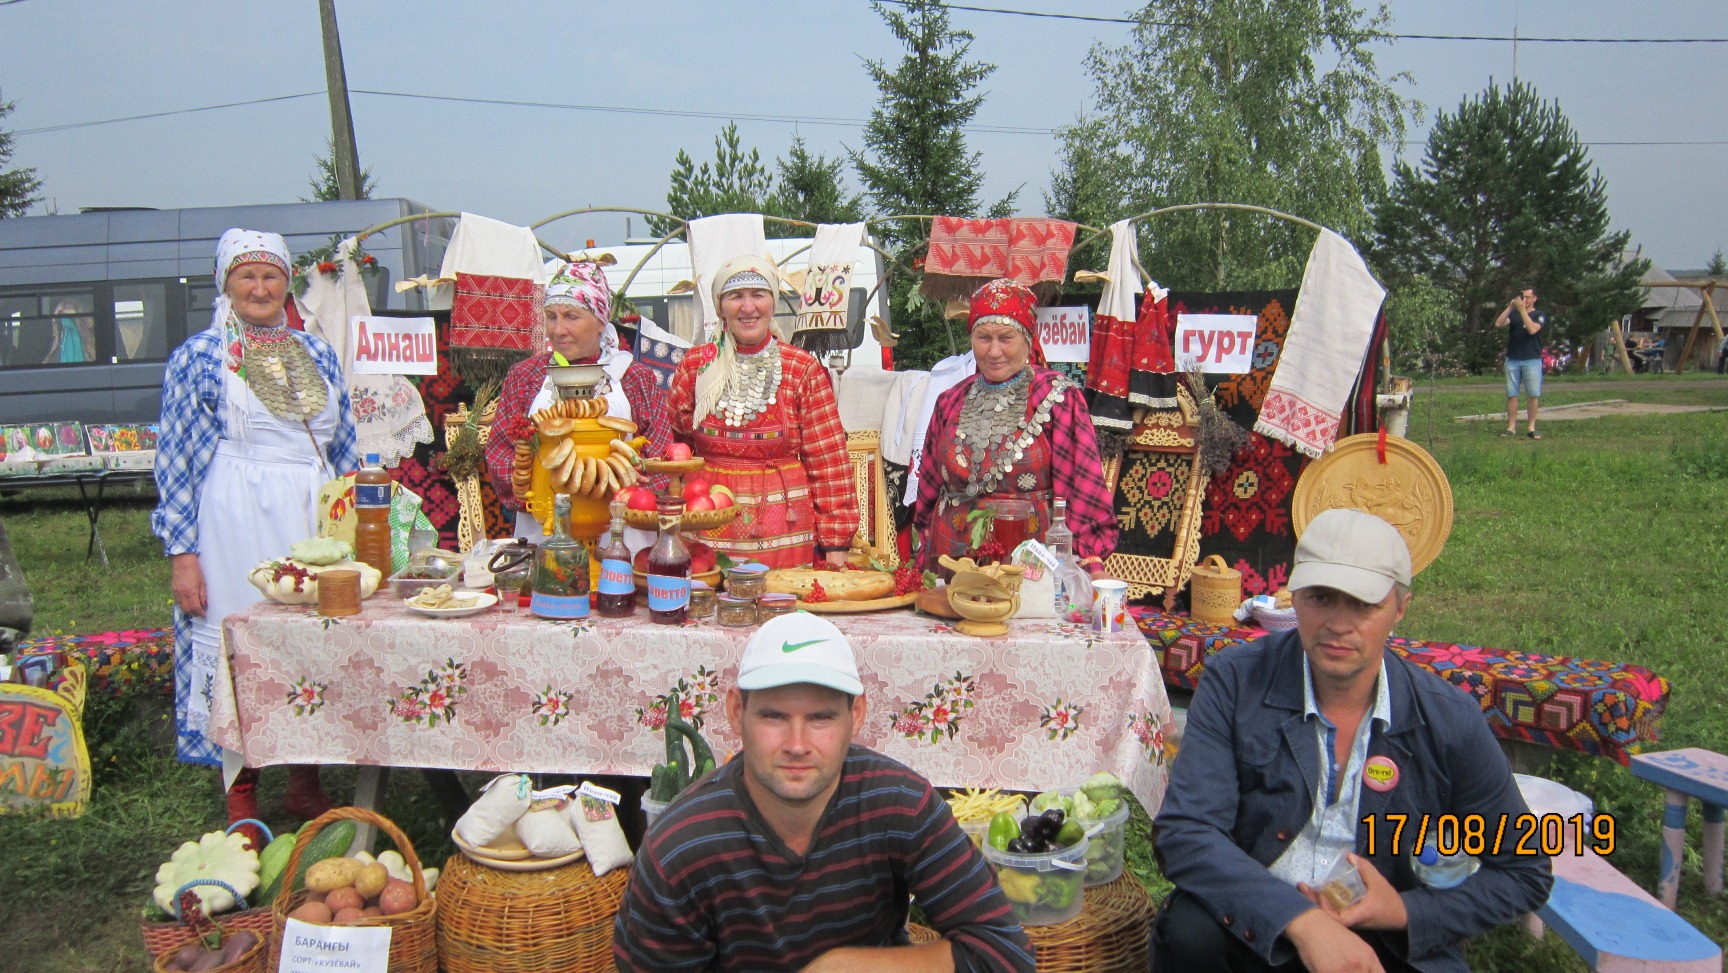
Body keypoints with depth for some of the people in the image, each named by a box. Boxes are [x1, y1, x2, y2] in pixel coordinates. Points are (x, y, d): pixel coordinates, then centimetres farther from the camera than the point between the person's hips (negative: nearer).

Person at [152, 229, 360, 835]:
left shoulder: (317, 354, 12)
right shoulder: (198, 358, 1)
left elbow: (344, 447, 16)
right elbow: (176, 461, -2)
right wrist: (181, 552, -8)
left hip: (315, 522, 4)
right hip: (236, 526, -4)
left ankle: (306, 784, 21)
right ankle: (242, 804, 15)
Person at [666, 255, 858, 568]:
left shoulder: (804, 369, -1)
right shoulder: (696, 365, 5)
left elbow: (829, 460, -2)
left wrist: (836, 544, -5)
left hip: (785, 538, -1)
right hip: (709, 535, 2)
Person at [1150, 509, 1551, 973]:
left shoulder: (1450, 721, -8)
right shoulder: (1235, 683, -11)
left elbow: (1524, 874, 4)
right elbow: (1185, 833, -18)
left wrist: (1406, 912, -12)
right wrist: (1301, 919, -31)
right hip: (1256, 929, -1)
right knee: (1189, 931, -31)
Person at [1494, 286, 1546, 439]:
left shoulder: (1539, 315, 5)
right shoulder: (1513, 314, 13)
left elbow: (1532, 329, -15)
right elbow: (1498, 324, -5)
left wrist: (1522, 310, -16)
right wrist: (1510, 307, -13)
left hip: (1532, 360, -2)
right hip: (1512, 360, 2)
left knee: (1532, 395, -2)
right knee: (1511, 395, 0)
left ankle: (1531, 427, 3)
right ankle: (1511, 427, 4)